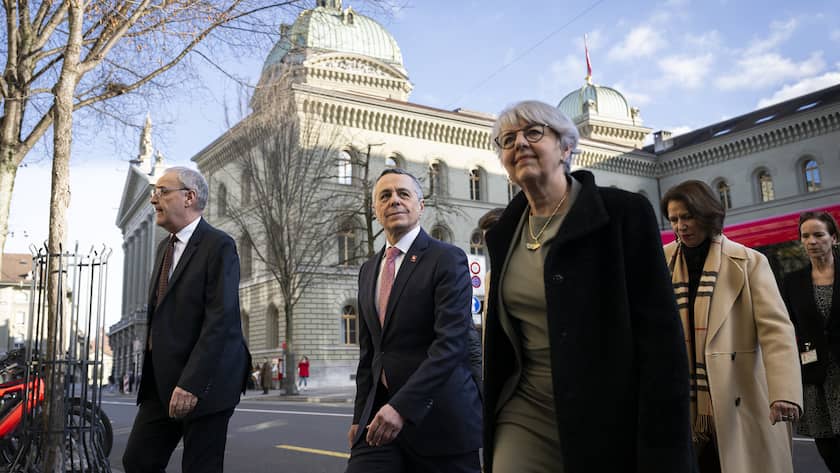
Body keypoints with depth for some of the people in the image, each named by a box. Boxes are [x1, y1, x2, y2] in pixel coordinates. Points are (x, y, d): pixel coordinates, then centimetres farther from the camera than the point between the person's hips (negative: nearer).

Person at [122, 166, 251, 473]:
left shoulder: (219, 246, -12)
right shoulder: (165, 247, 16)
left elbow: (221, 320, -20)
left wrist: (190, 383, -24)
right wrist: (150, 376, 14)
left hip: (204, 383, -8)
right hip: (161, 382, 8)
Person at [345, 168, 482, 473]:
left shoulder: (447, 259, -8)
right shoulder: (368, 271, 13)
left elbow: (451, 342, -18)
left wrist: (402, 407, -25)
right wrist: (360, 416, 13)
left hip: (438, 417, -5)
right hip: (379, 414, 5)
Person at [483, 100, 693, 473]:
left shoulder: (624, 212, -9)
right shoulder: (504, 233, 7)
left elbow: (660, 335, -13)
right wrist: (492, 428, 13)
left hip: (611, 422, -4)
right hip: (525, 417, 4)